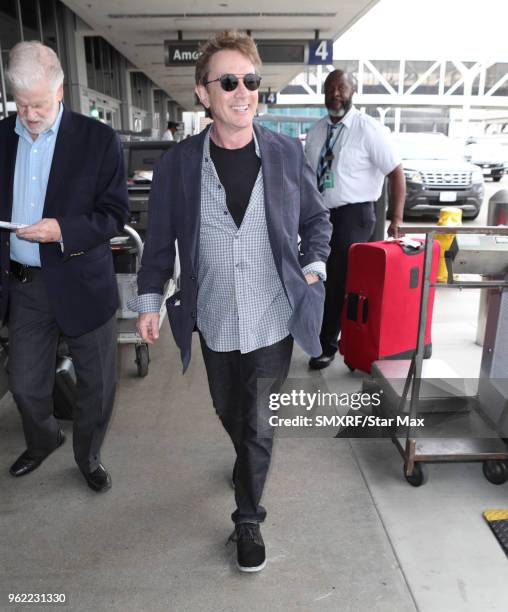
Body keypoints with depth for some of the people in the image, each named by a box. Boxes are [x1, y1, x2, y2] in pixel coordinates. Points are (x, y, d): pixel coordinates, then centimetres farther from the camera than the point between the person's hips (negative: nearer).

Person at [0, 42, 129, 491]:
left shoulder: (98, 139, -8)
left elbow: (116, 214, -9)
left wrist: (64, 230, -24)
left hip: (81, 285, -3)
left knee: (97, 384, 11)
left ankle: (88, 455, 38)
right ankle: (42, 441, 47)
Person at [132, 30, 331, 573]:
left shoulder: (287, 154, -5)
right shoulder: (178, 162, -5)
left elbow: (317, 220, 9)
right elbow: (160, 239, 3)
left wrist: (312, 269, -3)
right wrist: (149, 300, 2)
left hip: (273, 321, -1)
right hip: (215, 324, 2)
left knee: (258, 427, 6)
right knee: (229, 413, 22)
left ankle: (248, 519, 29)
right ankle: (249, 463, 55)